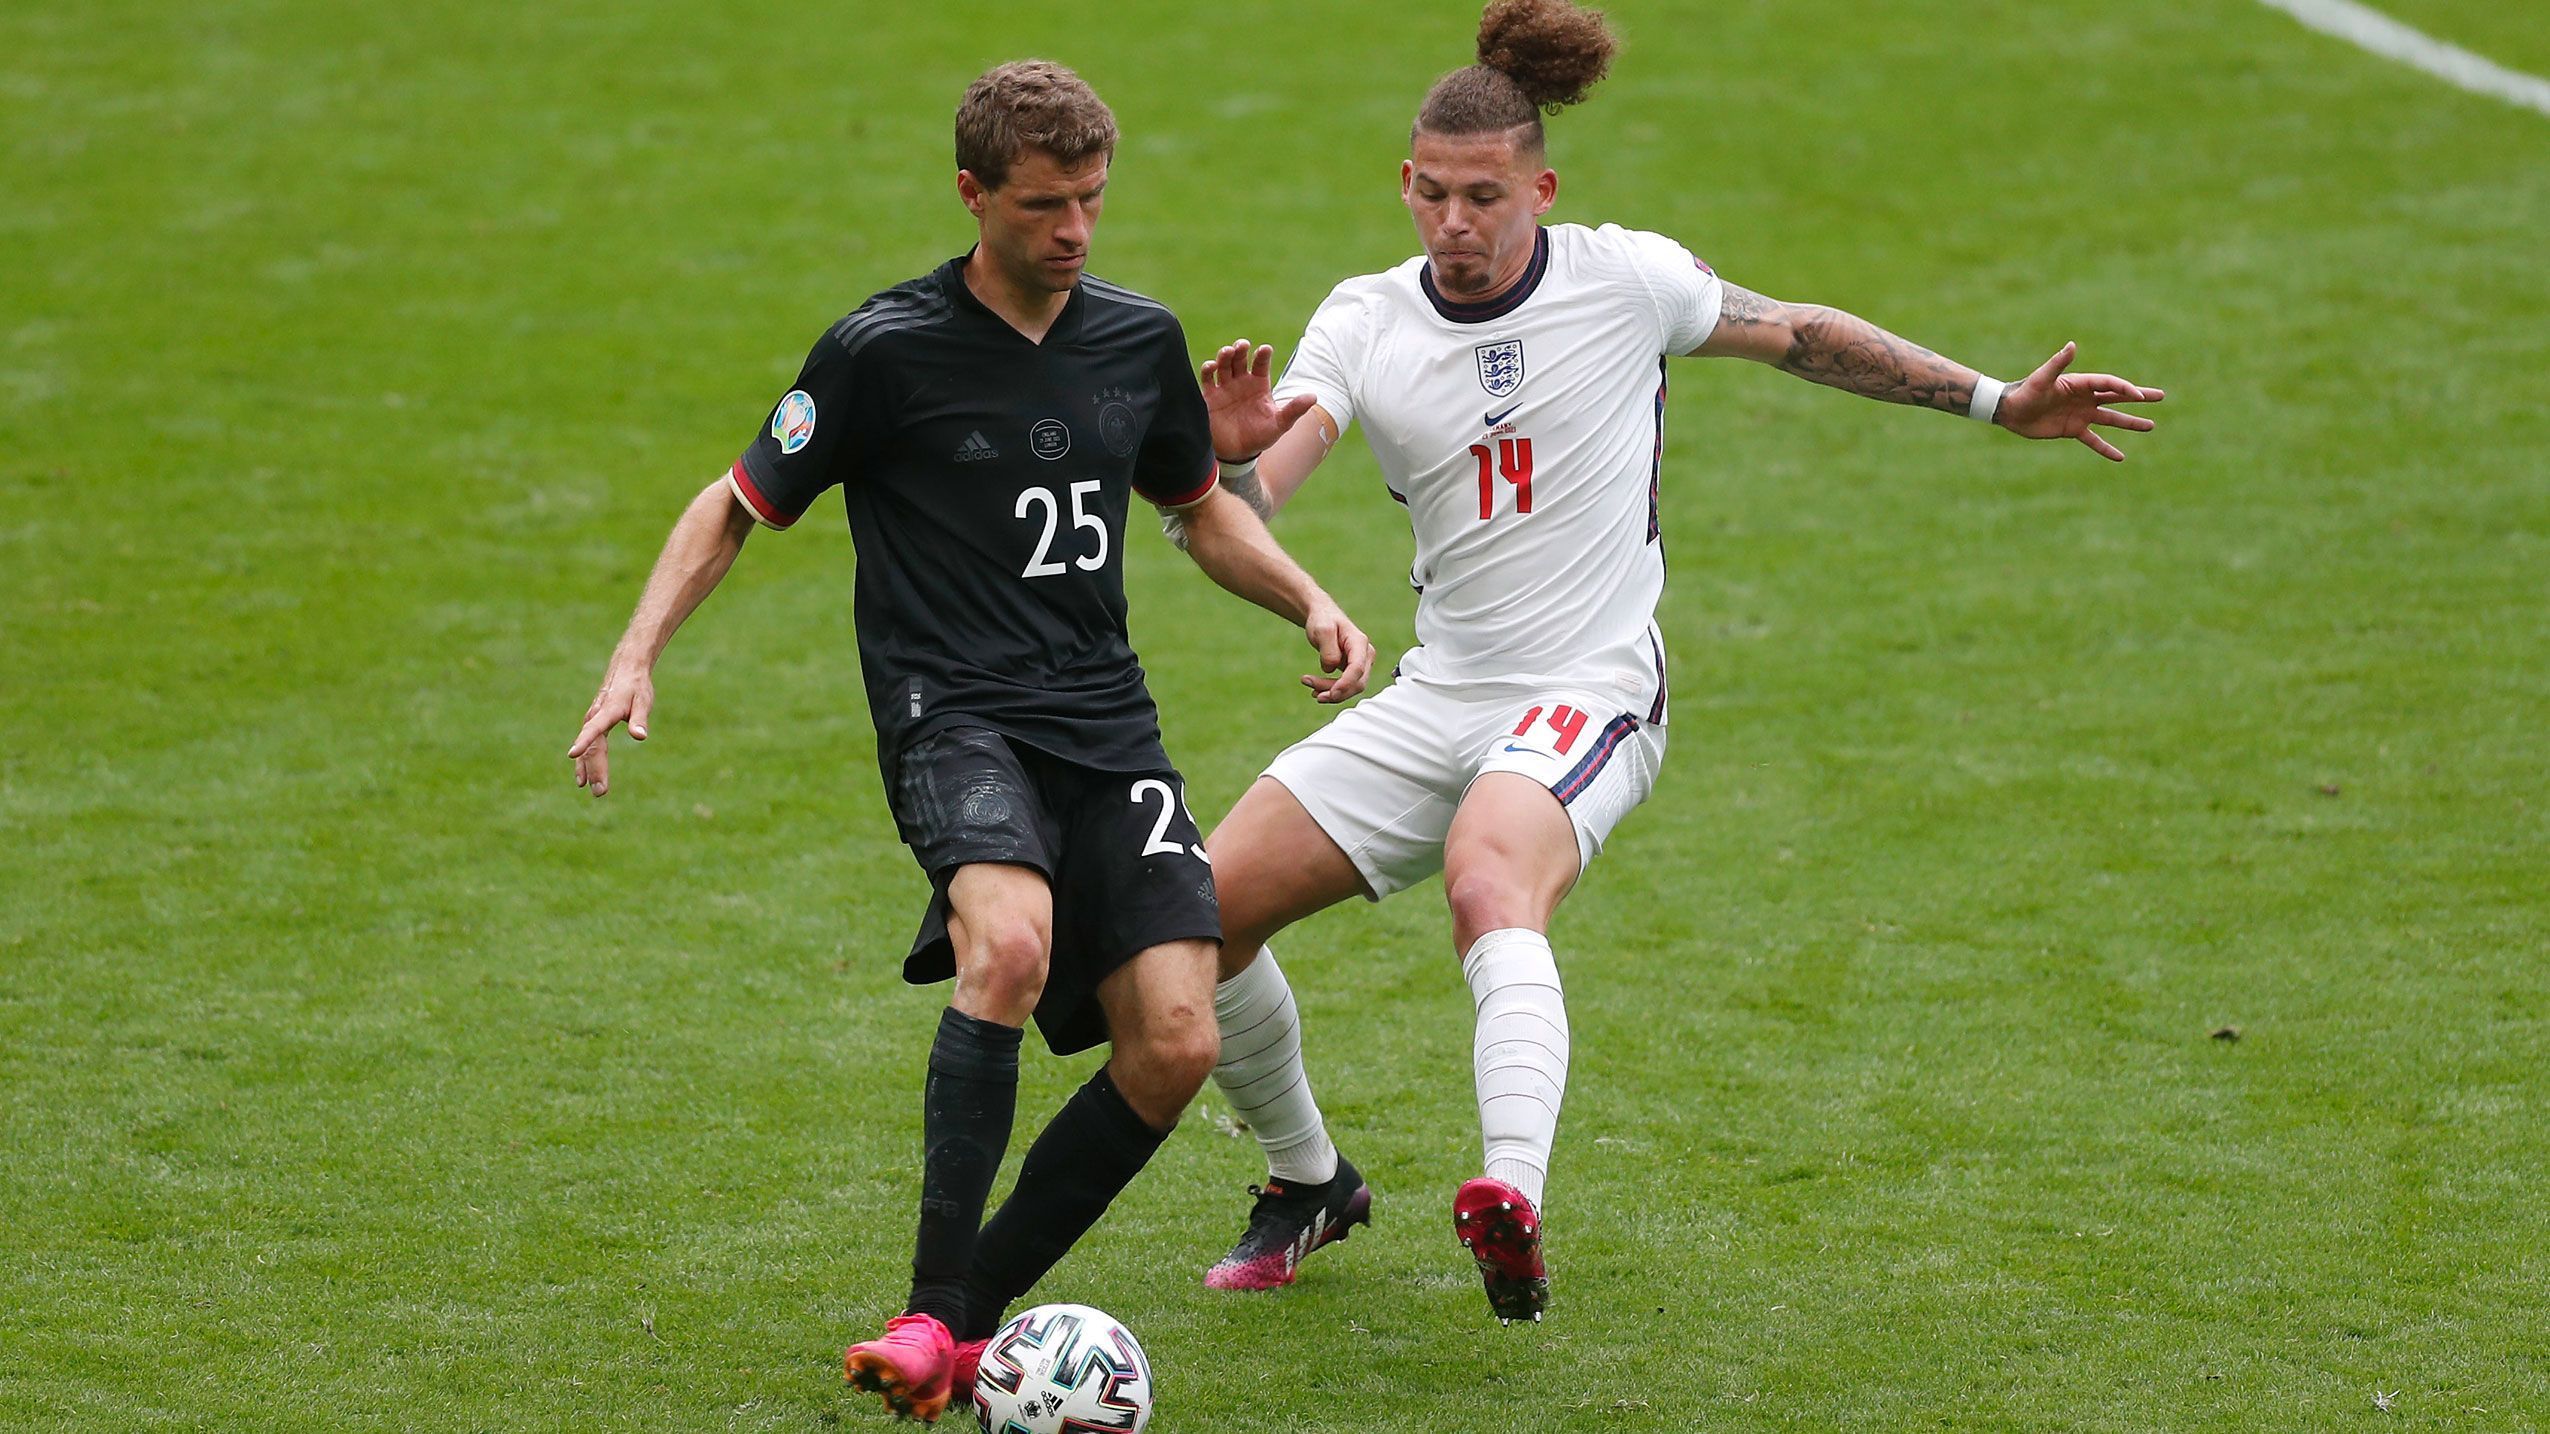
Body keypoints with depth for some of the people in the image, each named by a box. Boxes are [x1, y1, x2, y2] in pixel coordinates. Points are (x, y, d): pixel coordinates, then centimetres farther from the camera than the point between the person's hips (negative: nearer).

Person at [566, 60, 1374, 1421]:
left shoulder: (1140, 340, 10)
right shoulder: (886, 349, -4)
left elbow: (1200, 505, 27)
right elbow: (739, 504, 3)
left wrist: (1310, 602, 11)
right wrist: (636, 658, -9)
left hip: (1108, 724, 5)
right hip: (953, 719, -5)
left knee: (1175, 1045, -11)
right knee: (1012, 944, -34)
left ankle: (978, 1311, 5)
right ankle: (931, 1315, -26)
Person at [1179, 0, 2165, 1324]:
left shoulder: (1626, 280, -6)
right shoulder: (1363, 324, 0)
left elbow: (1802, 337, 10)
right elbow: (1239, 513, -11)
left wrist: (1999, 403, 11)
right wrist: (1222, 454, -35)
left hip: (1588, 694, -5)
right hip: (1433, 701, 5)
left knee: (1488, 882, -37)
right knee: (1209, 907, -3)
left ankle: (1513, 1202, -58)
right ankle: (1307, 1186, 22)